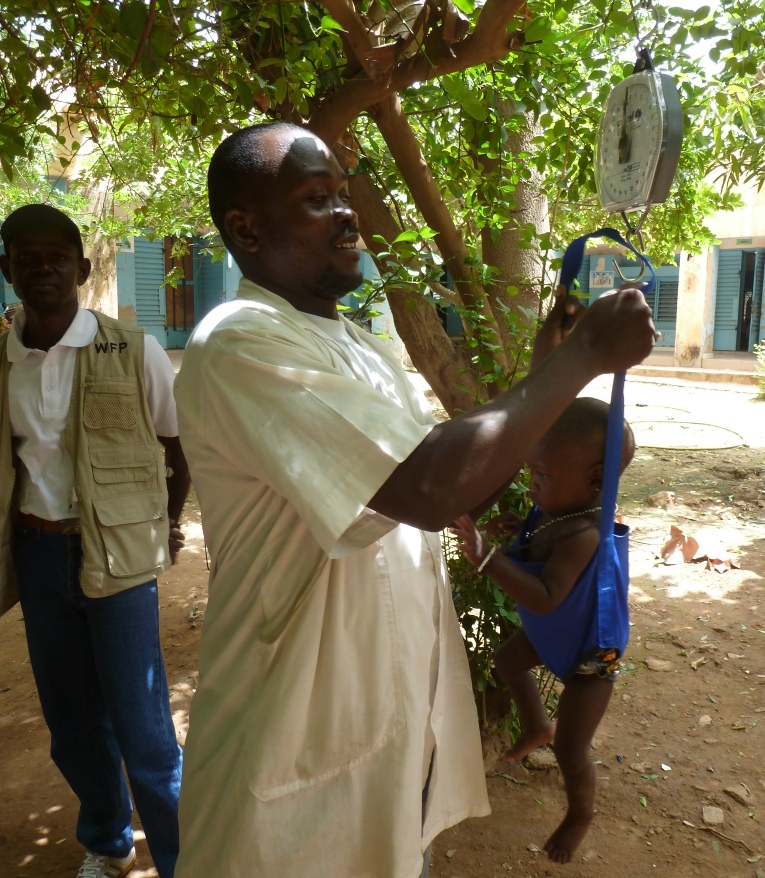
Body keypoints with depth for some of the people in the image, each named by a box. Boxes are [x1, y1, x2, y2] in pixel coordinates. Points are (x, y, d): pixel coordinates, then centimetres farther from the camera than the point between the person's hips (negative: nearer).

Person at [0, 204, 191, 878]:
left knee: (141, 726, -1)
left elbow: (183, 446, 0)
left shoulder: (135, 353, -9)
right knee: (71, 719, 17)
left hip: (117, 552, -4)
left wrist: (164, 527, 3)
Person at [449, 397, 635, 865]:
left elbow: (544, 598, -48)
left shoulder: (584, 536, -42)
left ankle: (582, 815, 39)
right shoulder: (554, 507, -18)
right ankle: (538, 727, 55)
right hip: (552, 633, 8)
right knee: (508, 660, 30)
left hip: (589, 652, -8)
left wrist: (488, 557, -55)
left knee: (570, 753, 6)